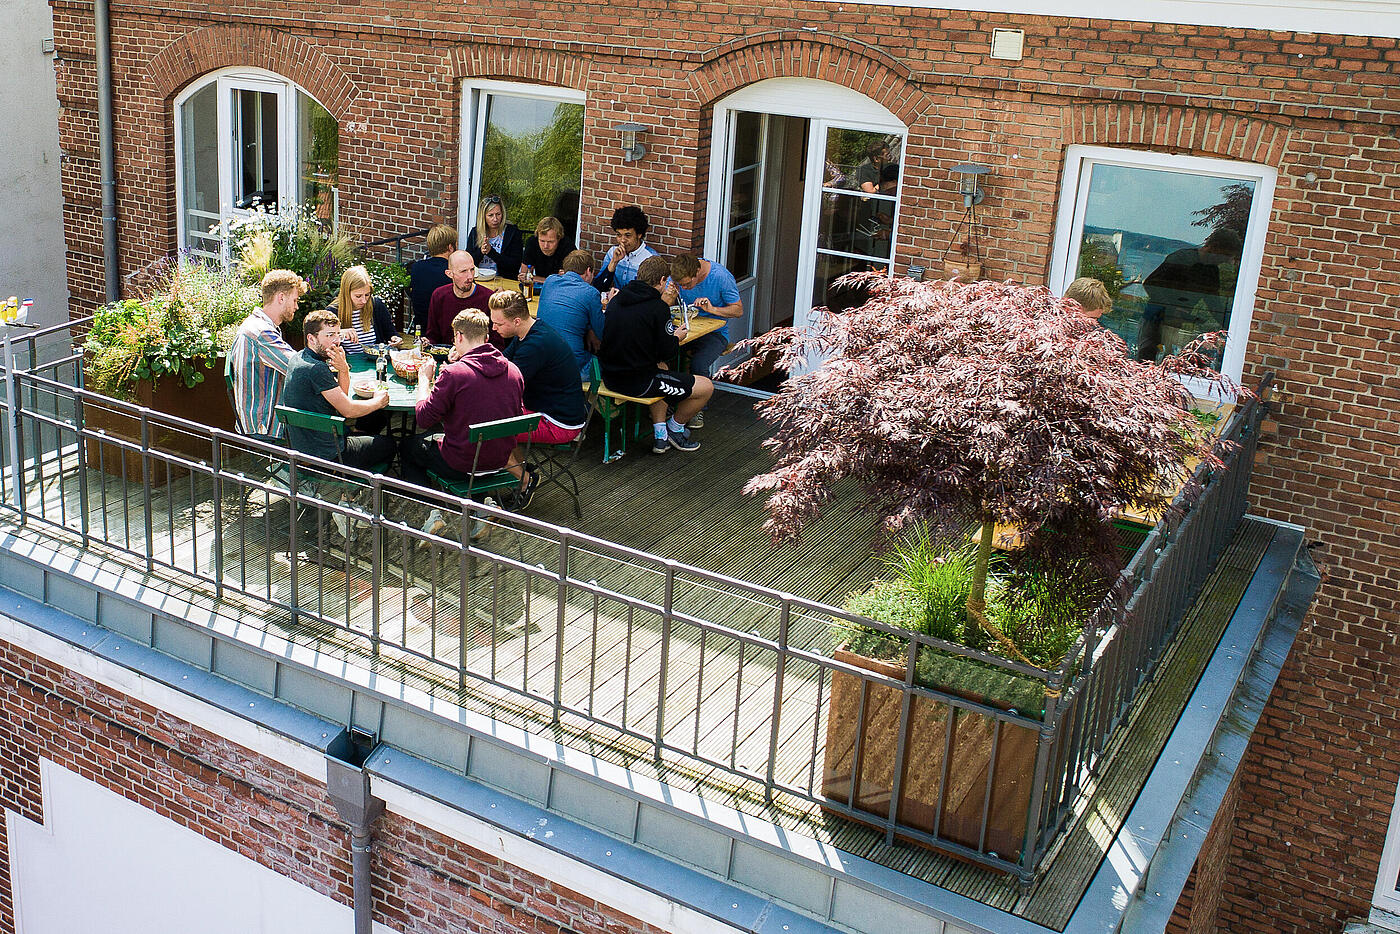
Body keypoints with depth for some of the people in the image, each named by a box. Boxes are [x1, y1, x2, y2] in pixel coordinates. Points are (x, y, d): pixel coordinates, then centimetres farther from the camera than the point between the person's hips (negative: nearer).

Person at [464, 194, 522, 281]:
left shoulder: (513, 232, 0)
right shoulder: (474, 232, 10)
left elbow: (515, 266, -7)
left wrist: (491, 251, -14)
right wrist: (481, 252, -12)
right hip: (478, 280, 4)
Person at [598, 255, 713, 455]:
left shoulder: (616, 300, 5)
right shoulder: (658, 309, -16)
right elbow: (667, 353, -12)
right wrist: (677, 337, 9)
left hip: (610, 376, 8)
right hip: (638, 382, -8)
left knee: (662, 368, 38)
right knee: (707, 387, 3)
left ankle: (659, 434, 29)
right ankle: (675, 428, 27)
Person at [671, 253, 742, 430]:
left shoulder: (721, 277, -17)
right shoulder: (680, 276, -6)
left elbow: (738, 310, -7)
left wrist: (713, 309, -23)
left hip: (714, 332, -4)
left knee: (698, 364, -33)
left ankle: (699, 410, -8)